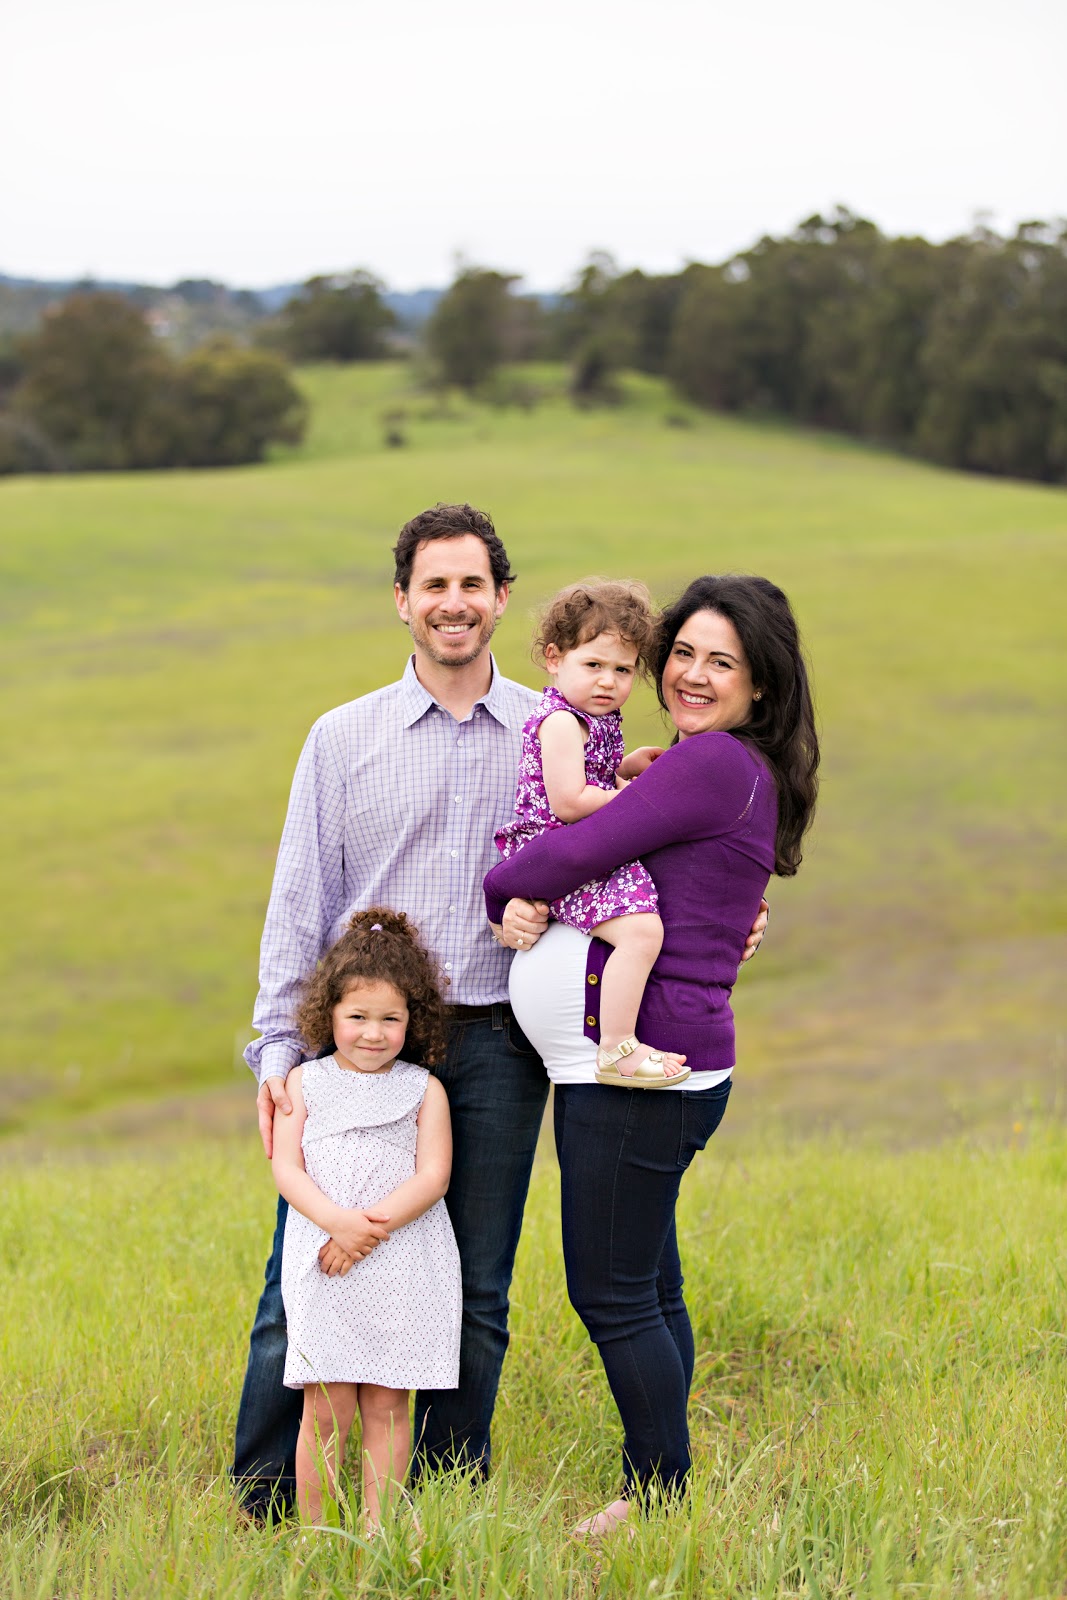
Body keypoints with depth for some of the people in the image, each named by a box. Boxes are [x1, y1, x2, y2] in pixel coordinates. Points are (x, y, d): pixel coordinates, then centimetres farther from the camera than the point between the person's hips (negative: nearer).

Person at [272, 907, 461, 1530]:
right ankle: (314, 1531, 7)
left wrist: (371, 1227, -16)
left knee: (387, 1406, 3)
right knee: (327, 1407, -2)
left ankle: (378, 1527, 10)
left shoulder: (423, 1089, 6)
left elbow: (433, 1175, -4)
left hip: (403, 1272, 0)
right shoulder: (305, 1083, 8)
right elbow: (287, 1168, -1)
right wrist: (338, 1222, -17)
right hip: (323, 1268, 0)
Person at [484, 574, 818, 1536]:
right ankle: (659, 1486, 26)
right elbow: (609, 869, 17)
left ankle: (662, 1497, 9)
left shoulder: (713, 763, -14)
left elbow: (577, 851, -17)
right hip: (670, 1063, 10)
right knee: (648, 1287, 16)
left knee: (612, 1294, -2)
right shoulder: (748, 775, 17)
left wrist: (499, 888, 3)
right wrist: (530, 905, -3)